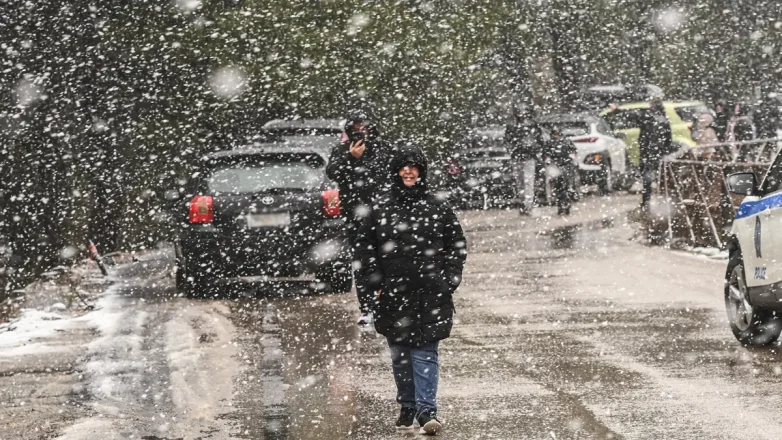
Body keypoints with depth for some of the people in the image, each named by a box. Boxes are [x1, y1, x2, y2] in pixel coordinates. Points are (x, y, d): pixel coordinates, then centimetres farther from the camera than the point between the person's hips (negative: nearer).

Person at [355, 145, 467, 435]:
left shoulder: (439, 209, 5)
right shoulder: (381, 211, 7)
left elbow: (457, 247, 8)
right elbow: (364, 247, 12)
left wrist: (448, 281, 0)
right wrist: (375, 282, 3)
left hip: (431, 294, -2)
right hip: (394, 295, 2)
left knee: (425, 351, -8)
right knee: (400, 354, 8)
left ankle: (426, 409, -10)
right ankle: (407, 408, 19)